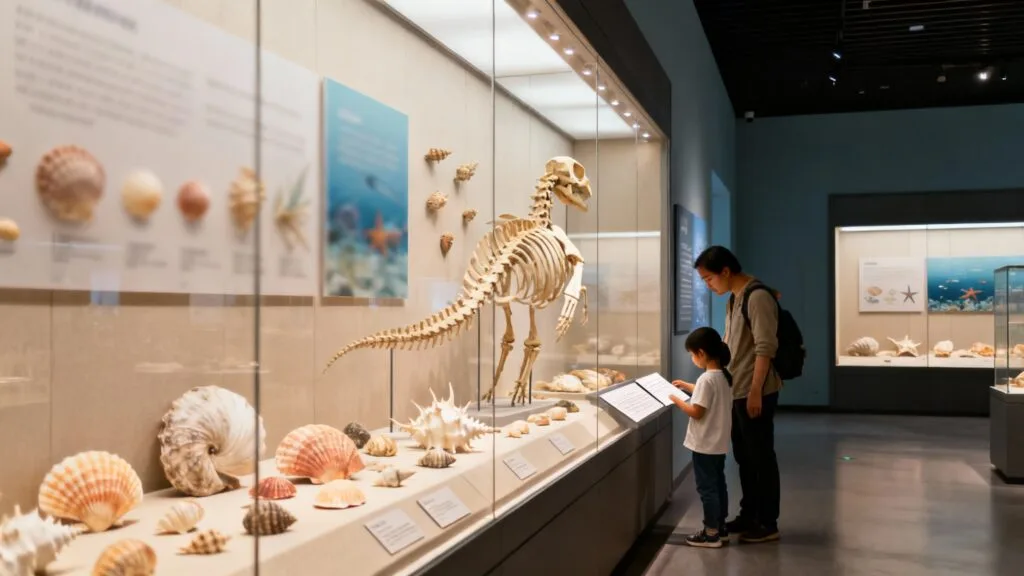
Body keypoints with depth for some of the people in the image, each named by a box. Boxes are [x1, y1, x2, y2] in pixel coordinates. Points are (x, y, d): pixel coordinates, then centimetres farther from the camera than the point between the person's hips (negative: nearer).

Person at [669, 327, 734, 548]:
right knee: (718, 484, 17)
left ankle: (711, 534, 8)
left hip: (705, 444, -9)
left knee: (706, 488, 0)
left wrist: (677, 400, -10)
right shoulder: (723, 375, 5)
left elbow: (696, 412, -23)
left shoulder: (706, 379, -24)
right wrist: (687, 386, 22)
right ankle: (720, 527, 26)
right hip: (719, 442, 9)